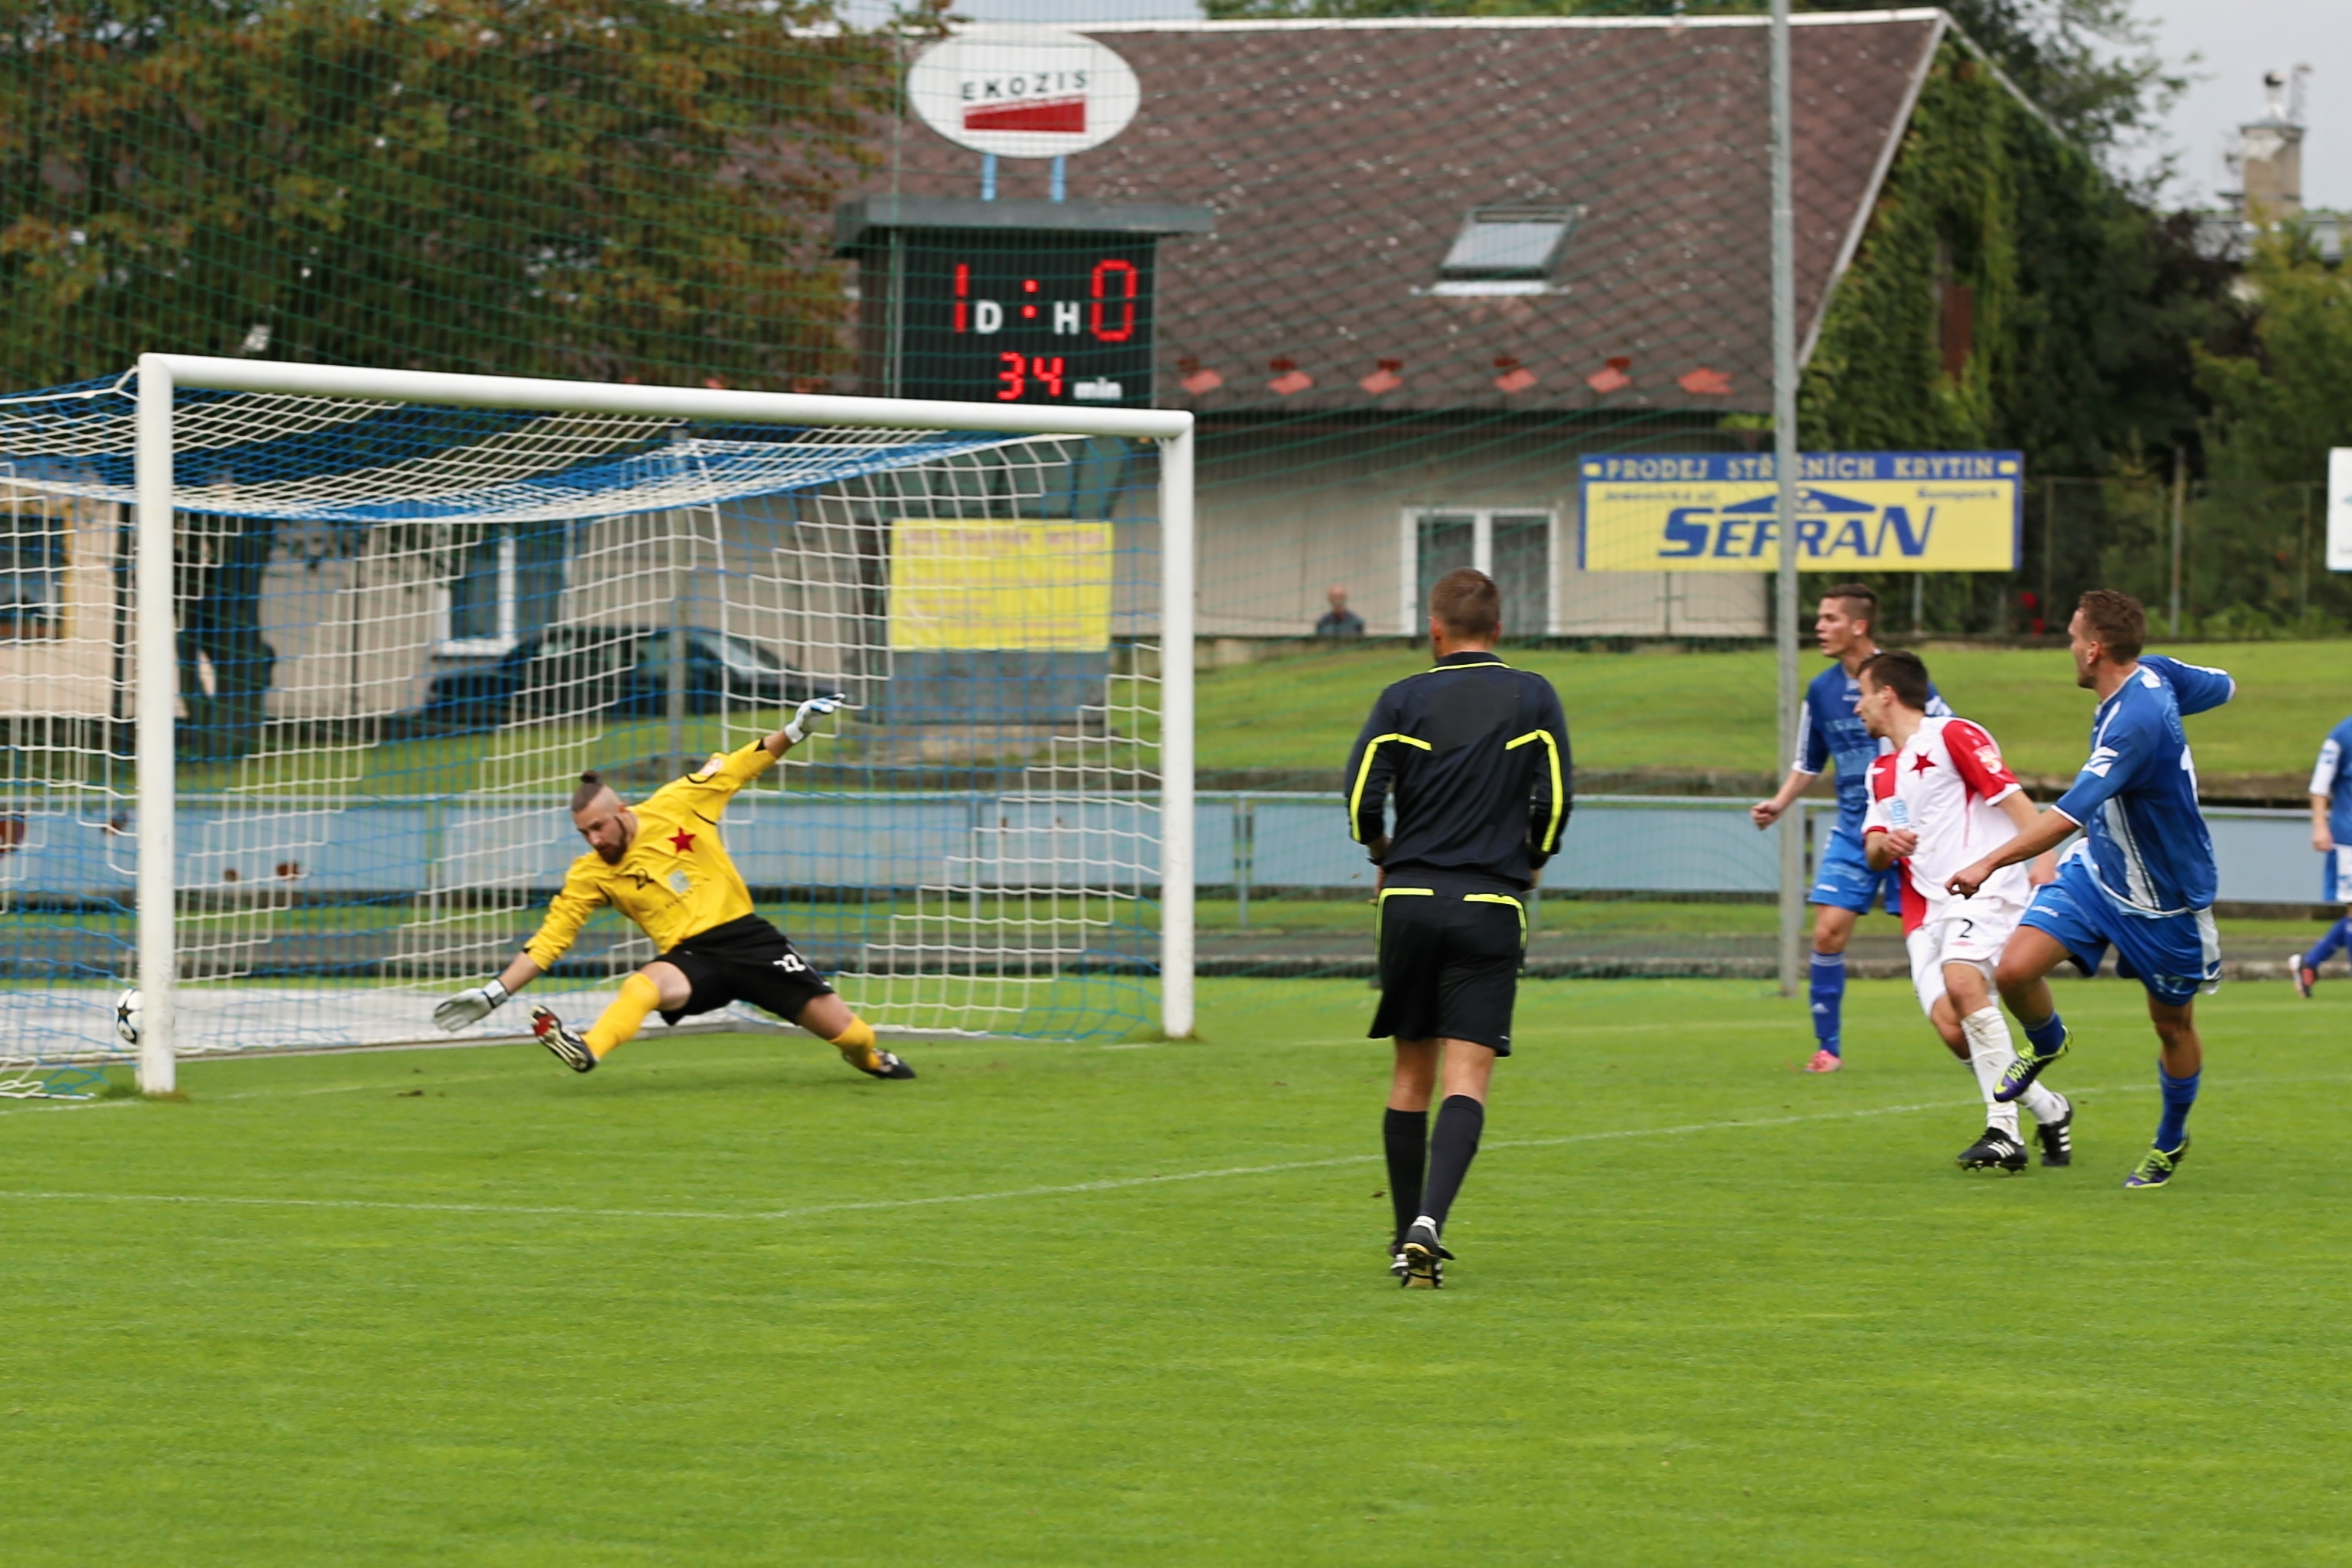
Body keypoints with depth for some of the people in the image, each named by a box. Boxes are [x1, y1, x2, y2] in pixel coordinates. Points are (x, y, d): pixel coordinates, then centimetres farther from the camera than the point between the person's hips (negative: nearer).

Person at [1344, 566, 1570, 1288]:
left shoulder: (1404, 699, 2)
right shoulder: (1533, 697, 3)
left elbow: (1362, 794, -6)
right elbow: (1555, 797, -2)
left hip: (1410, 901, 1)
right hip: (1491, 905, -1)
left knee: (1411, 1073, 13)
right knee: (1467, 1080, -6)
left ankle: (1407, 1239, 16)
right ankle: (1429, 1223, -26)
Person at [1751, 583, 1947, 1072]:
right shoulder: (1822, 691, 5)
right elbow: (1808, 764, 18)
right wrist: (1779, 804, 3)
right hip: (1853, 830, 4)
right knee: (1828, 931, -6)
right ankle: (1828, 1046, 4)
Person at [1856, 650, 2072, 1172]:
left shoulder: (1952, 736, 1)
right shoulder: (1881, 773, 24)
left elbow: (2013, 797, -9)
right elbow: (1874, 856, 19)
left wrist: (2045, 858, -23)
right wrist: (1885, 844, -6)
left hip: (1983, 890, -7)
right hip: (1926, 909, 7)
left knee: (1961, 981, -32)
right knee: (1950, 1026, -12)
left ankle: (2005, 1130, -29)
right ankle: (2049, 1110, 6)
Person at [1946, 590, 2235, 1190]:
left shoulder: (2133, 723, -34)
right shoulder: (2154, 673, -9)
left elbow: (2070, 813, -40)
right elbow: (2223, 687, 11)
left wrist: (1990, 863, -43)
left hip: (2164, 902, -7)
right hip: (2097, 869, 7)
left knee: (2173, 1025, 12)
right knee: (2014, 970, -9)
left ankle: (2172, 1140, 36)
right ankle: (2047, 1042, 24)